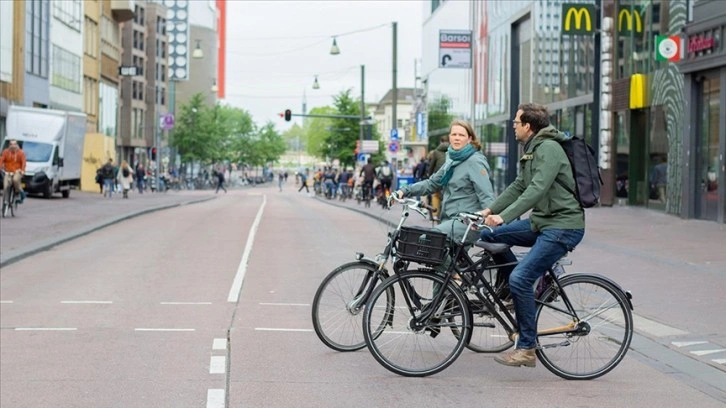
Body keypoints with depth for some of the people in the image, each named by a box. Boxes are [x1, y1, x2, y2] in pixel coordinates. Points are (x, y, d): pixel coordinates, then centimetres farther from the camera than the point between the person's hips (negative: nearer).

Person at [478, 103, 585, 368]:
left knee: (520, 279, -19)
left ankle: (527, 349, -10)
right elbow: (518, 186, 19)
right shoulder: (533, 150, 17)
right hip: (542, 222, 10)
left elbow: (537, 189, -27)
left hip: (562, 226, -10)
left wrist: (503, 217, -32)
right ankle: (522, 294, 14)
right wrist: (490, 209, 8)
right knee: (489, 235, 5)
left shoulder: (548, 149, -16)